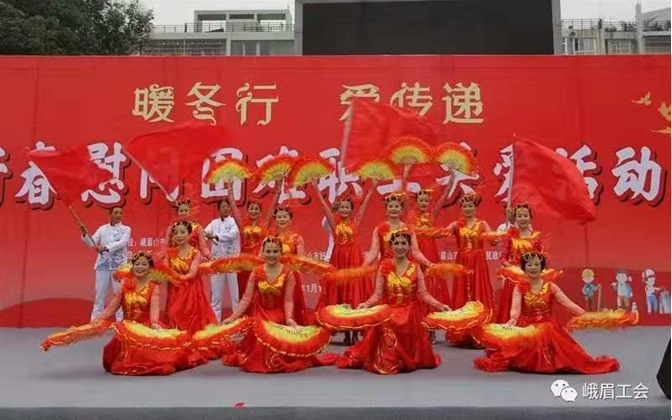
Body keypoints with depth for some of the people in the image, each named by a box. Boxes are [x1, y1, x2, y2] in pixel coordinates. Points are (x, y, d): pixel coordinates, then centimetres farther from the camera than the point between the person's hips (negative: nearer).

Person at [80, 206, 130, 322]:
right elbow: (92, 243, 1)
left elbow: (122, 243, -16)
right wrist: (84, 233, -17)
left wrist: (105, 247, -28)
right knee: (100, 292, 8)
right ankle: (95, 320, 18)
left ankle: (121, 321, 10)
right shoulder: (102, 228, 8)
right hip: (103, 265, 2)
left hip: (119, 265, -2)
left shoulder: (126, 229, 1)